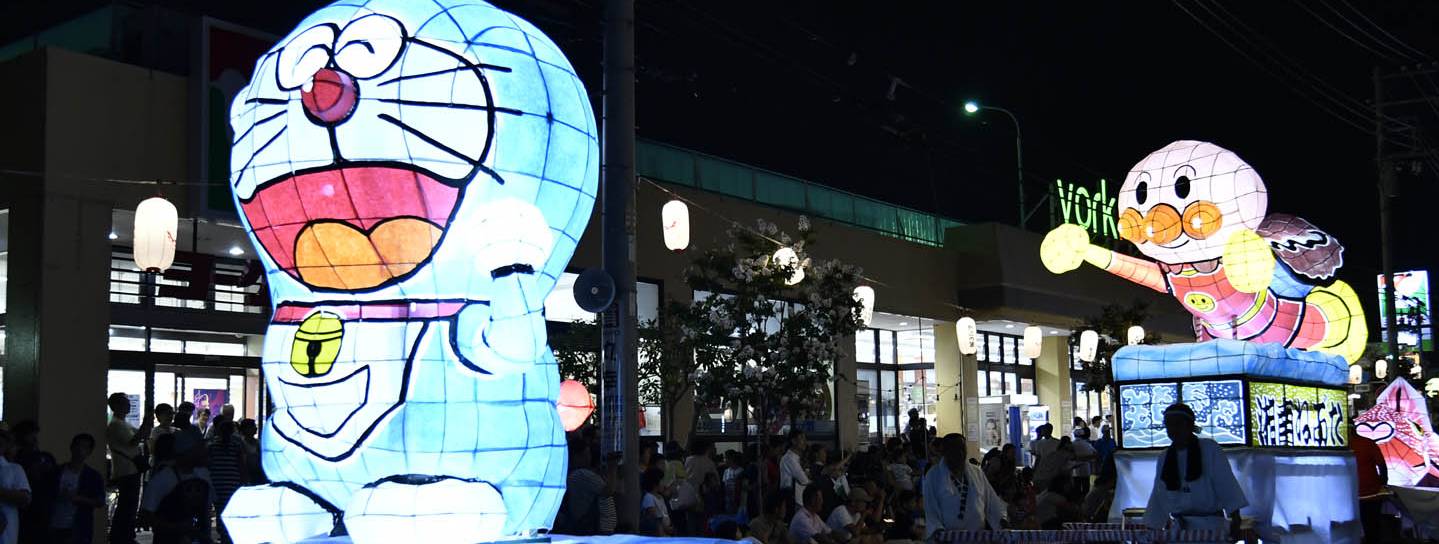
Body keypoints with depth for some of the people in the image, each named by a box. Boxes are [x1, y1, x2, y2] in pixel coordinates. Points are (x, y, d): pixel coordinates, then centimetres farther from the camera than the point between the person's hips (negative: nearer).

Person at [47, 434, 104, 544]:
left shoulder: (93, 476, 4)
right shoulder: (57, 472, 9)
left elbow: (100, 502, -3)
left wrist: (76, 498, -16)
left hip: (78, 530, -2)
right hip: (55, 528, 2)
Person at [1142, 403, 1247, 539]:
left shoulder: (1210, 449, -1)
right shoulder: (1164, 458, 12)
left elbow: (1226, 485, -6)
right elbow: (1159, 497, 14)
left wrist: (1235, 522, -12)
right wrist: (1152, 532, 11)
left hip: (1209, 526, -4)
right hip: (1177, 528, 4)